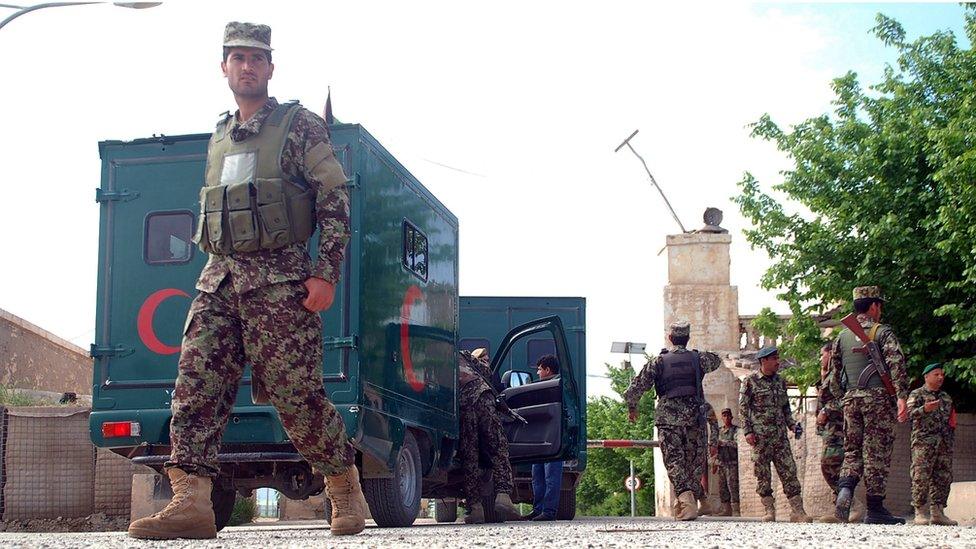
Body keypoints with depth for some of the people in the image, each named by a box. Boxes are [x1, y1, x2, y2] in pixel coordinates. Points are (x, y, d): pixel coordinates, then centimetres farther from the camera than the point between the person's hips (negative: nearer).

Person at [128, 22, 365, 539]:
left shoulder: (301, 125, 3)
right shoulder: (219, 137, 21)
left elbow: (334, 201, -3)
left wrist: (325, 273, -12)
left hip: (278, 278, -6)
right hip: (217, 280, 6)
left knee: (295, 391, -6)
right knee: (196, 385, -9)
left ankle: (346, 487, 10)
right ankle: (191, 500, -14)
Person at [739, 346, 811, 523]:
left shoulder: (780, 381, 15)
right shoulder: (750, 382, 0)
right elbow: (743, 408, -2)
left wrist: (792, 424, 8)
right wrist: (748, 431, -10)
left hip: (780, 435, 4)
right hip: (760, 436, -4)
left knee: (789, 471, -3)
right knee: (763, 474, -1)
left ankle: (797, 510, -5)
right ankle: (769, 510, 5)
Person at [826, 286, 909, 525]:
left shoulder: (842, 337, 15)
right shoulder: (882, 332, 0)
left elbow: (834, 374, 17)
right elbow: (896, 363, -13)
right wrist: (902, 397, -18)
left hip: (850, 399, 4)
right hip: (878, 397, -4)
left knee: (852, 451, 11)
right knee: (876, 453, -1)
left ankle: (845, 489, -16)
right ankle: (874, 509, 1)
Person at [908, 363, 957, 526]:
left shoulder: (946, 397, 22)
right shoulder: (917, 394, 3)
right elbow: (910, 413, -11)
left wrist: (951, 437, 19)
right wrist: (924, 409, -29)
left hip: (944, 444, 6)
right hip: (923, 442, -6)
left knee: (943, 477, 2)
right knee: (921, 477, -9)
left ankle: (938, 512, 7)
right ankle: (920, 512, -6)